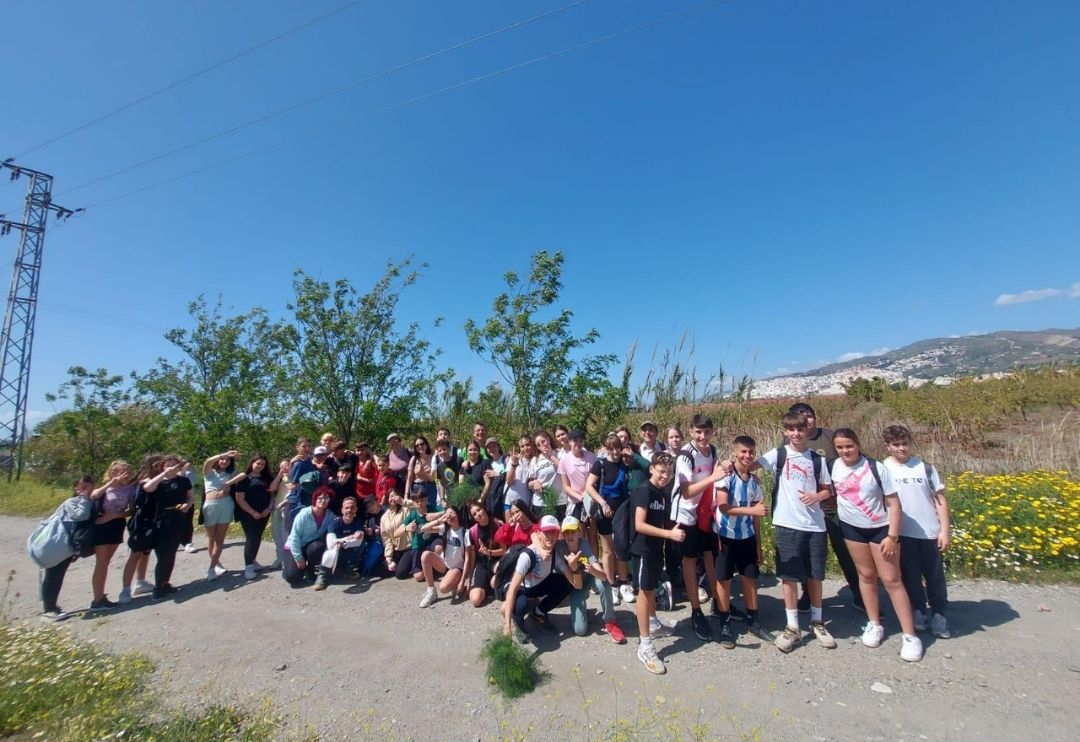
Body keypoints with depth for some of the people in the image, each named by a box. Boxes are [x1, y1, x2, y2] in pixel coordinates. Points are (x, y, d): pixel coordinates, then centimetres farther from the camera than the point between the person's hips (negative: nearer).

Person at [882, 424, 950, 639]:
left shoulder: (925, 467, -1)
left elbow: (940, 500, 2)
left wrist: (944, 531, -3)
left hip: (929, 532, 1)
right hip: (902, 533, -1)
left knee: (935, 576, 11)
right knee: (910, 576, 10)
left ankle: (939, 615, 27)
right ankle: (918, 612, 27)